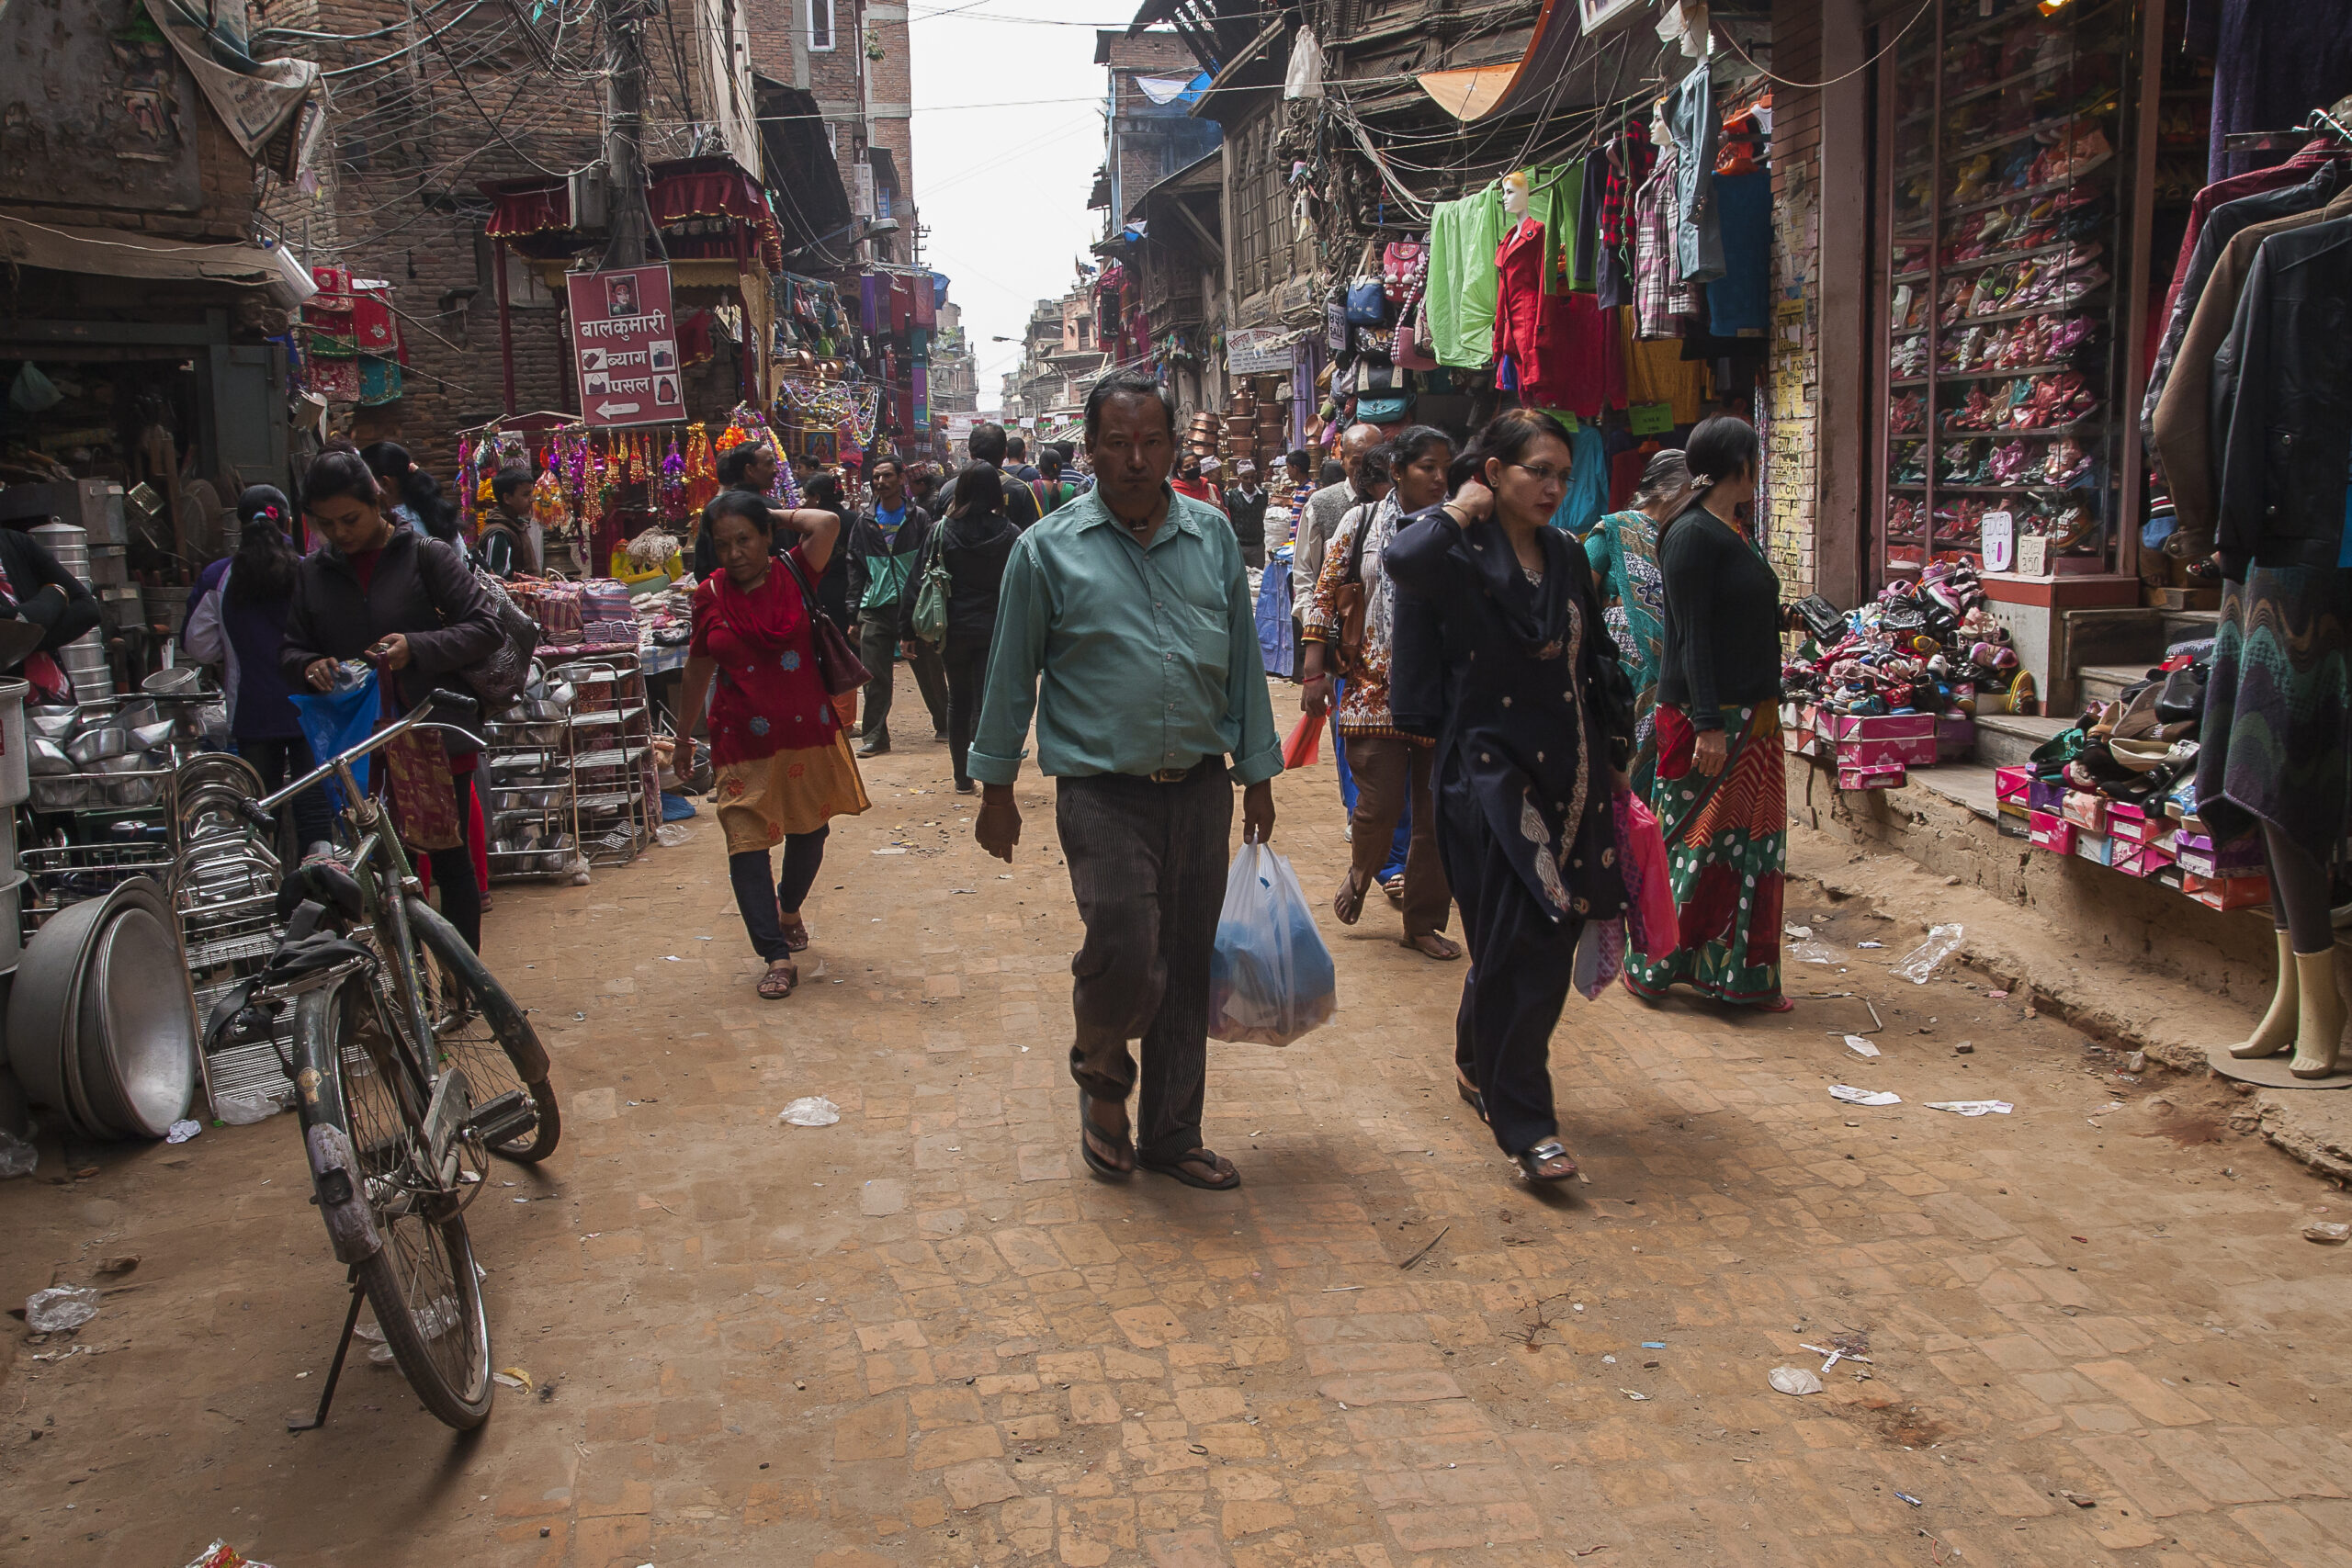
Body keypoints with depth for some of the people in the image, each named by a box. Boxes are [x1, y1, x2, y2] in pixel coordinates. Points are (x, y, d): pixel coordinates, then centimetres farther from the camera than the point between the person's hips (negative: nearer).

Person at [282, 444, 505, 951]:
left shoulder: (425, 556, -3)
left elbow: (485, 628, -8)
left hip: (434, 739, -3)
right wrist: (310, 666, -7)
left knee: (450, 862, 4)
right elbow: (290, 649, 16)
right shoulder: (313, 572, 11)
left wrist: (416, 648, -21)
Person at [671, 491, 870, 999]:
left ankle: (790, 907, 44)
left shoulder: (795, 573, -4)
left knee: (809, 832, 16)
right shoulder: (711, 595, 0)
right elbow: (698, 670, 10)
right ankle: (777, 956, -3)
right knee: (747, 842, -7)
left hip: (808, 733, 1)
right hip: (743, 743, 0)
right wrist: (682, 736, 17)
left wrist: (776, 514, -6)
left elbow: (827, 523, -22)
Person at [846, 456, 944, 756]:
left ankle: (944, 726, 23)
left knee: (930, 672, 6)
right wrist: (854, 612, 5)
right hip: (875, 608, 2)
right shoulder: (864, 522, 10)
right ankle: (875, 735, 7)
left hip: (915, 606, -2)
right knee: (875, 677, -1)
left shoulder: (919, 518, 4)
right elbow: (855, 569, 12)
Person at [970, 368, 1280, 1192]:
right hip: (1104, 791, -3)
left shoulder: (1213, 537, 7)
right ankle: (1100, 1072, 22)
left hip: (1200, 786, 4)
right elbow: (1012, 675, 3)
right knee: (1125, 954, -12)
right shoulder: (1049, 549, -2)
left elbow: (1244, 661, 12)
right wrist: (996, 790, 4)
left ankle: (1172, 1133, 26)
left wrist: (1258, 773, 11)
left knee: (1187, 966, 9)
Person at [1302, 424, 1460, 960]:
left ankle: (1423, 922, 22)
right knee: (1379, 805, -5)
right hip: (1375, 688, -2)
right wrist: (1315, 673, -2)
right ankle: (1359, 875, 29)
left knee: (1439, 815, 6)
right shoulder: (1362, 522, 2)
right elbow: (1325, 595, 3)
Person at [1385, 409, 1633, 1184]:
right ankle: (1523, 1121, 2)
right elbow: (1404, 560, -33)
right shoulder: (1462, 555, -9)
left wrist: (1612, 756, 15)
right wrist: (1461, 509, -15)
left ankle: (1479, 1064, 35)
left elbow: (1594, 662, 18)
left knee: (1553, 938, 13)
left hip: (1569, 777, 7)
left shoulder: (1566, 557, 12)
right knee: (1518, 944, -7)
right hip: (1491, 777, -7)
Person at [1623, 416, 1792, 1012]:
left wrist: (1762, 712, 18)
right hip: (1705, 714, -9)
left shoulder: (1737, 533, 14)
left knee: (1751, 841, 11)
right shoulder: (1693, 534, -13)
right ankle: (1654, 965, 10)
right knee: (1696, 840, -2)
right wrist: (1708, 724, -22)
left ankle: (1739, 974, 19)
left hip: (1751, 715, 9)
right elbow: (1691, 636, -18)